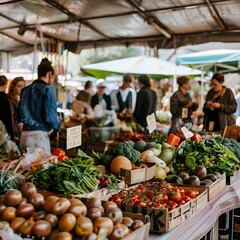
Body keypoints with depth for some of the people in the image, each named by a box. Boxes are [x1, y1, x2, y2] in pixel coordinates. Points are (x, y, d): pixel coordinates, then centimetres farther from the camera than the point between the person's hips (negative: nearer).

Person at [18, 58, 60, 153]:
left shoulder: (25, 90, 10)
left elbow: (20, 114, 12)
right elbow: (50, 115, -11)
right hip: (39, 134, -6)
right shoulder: (48, 89, -7)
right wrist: (57, 127, 7)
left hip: (24, 135, 6)